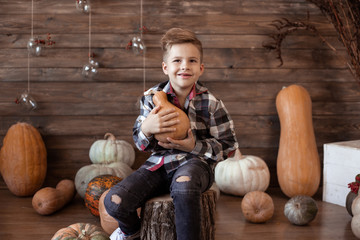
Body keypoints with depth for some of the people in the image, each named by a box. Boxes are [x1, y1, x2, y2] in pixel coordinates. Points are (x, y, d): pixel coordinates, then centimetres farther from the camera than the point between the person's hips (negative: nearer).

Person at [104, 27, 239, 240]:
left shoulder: (211, 104, -6)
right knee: (114, 201, -16)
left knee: (183, 184, -42)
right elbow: (141, 143, 4)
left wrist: (194, 146, -16)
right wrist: (146, 128, -21)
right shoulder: (152, 98, 0)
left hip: (195, 163, -3)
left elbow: (228, 146, 0)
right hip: (159, 164, 3)